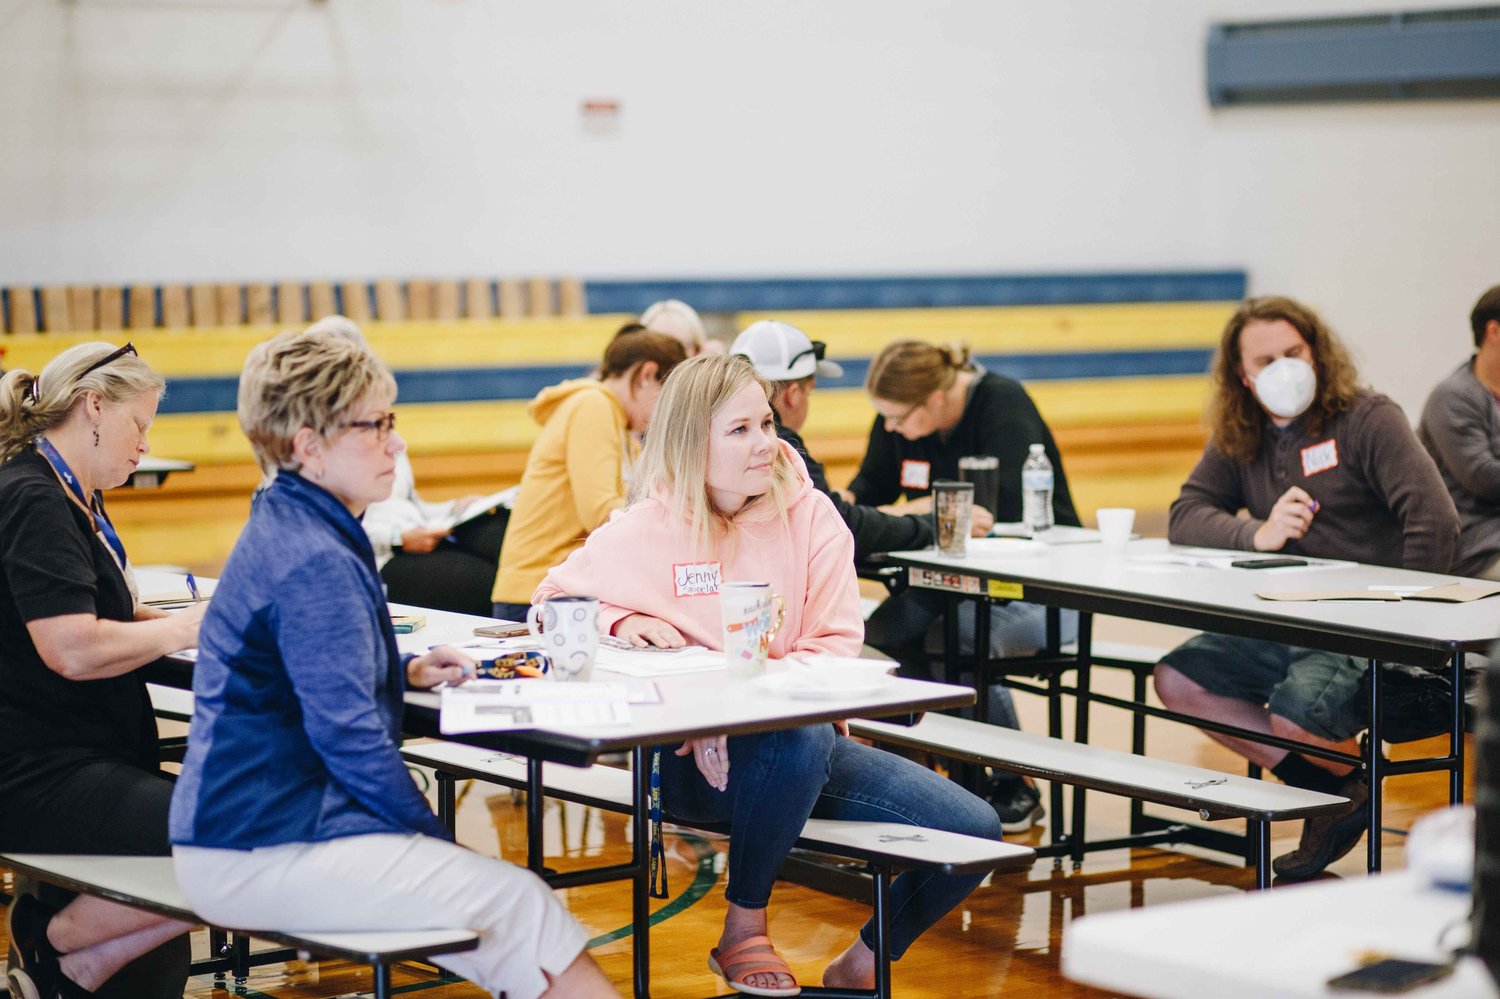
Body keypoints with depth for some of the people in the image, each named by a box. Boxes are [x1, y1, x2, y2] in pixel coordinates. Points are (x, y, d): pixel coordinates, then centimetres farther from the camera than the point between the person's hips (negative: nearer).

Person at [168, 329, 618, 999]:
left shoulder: (289, 529, 13)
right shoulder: (316, 564, -19)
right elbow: (351, 737, -20)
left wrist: (405, 671, 11)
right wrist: (436, 840, -9)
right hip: (262, 858, -10)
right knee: (519, 905, -13)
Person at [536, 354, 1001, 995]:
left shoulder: (808, 515, 1)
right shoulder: (643, 532, -4)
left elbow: (834, 646, -4)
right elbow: (554, 602, 10)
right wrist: (621, 621, -12)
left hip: (800, 736, 4)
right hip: (692, 756, -4)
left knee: (974, 831, -11)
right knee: (801, 735, -39)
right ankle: (743, 932, -16)